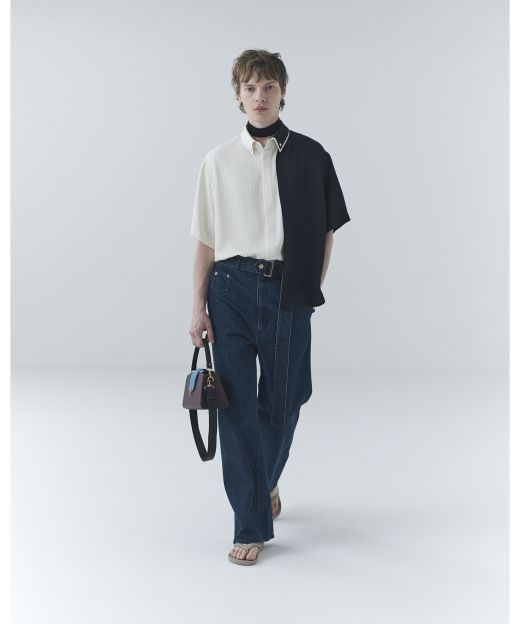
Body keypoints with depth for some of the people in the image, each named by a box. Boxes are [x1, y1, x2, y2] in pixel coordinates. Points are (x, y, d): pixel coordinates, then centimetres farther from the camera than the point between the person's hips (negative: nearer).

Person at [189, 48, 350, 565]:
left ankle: (266, 481, 40)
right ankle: (251, 525, 8)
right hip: (232, 287, 0)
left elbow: (327, 229, 9)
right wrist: (198, 307, 4)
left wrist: (313, 289, 3)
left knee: (281, 401, 9)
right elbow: (206, 240, 7)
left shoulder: (310, 156, 3)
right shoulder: (218, 161, 6)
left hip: (289, 290, 0)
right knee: (237, 404, -2)